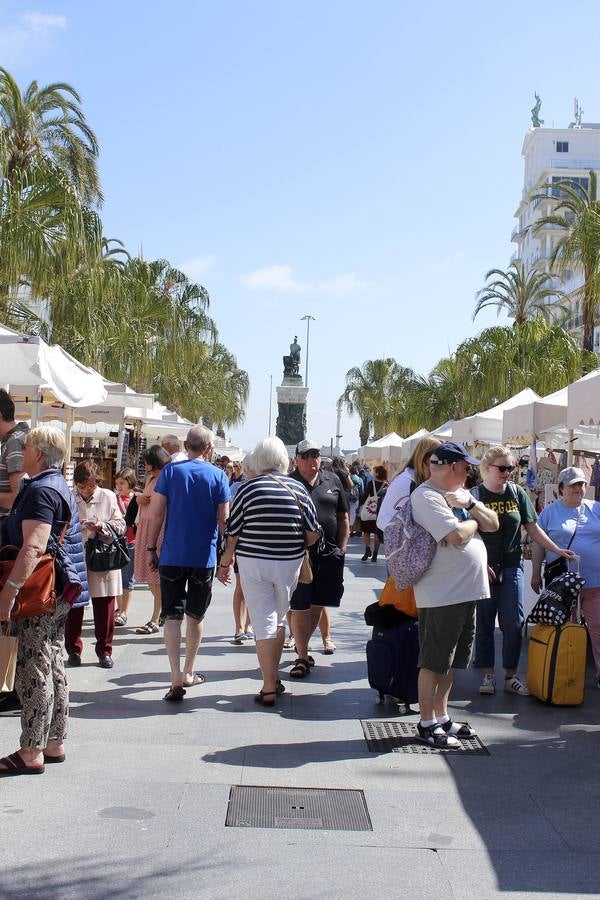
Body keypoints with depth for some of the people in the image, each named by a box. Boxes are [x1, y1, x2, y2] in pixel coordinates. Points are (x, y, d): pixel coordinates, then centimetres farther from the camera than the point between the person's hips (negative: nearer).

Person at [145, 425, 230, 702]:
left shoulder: (170, 471, 0)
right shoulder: (218, 476, -1)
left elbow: (156, 514, -3)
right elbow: (224, 520, -2)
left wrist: (151, 548, 5)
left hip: (172, 555, 0)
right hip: (204, 557, 0)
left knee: (172, 616, 2)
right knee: (195, 616, 15)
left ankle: (176, 678, -10)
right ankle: (188, 673, 26)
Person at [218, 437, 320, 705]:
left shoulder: (248, 489, -6)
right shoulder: (298, 489, -1)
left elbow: (233, 534, -5)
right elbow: (313, 535, 2)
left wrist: (225, 563, 8)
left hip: (253, 563, -2)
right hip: (289, 564, 2)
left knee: (264, 622, 2)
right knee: (279, 618, 20)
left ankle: (269, 688, 3)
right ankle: (274, 677, 28)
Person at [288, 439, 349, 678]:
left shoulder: (332, 481, 9)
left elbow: (343, 518, 13)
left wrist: (341, 549, 6)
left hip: (328, 554, 4)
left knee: (317, 604, 13)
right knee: (299, 607, -1)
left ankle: (302, 644, 33)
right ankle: (302, 657, 7)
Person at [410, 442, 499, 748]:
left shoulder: (459, 493, 15)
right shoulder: (426, 497, -15)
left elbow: (493, 524, 11)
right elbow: (458, 536, -25)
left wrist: (470, 504, -6)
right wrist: (473, 520, -4)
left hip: (467, 592, 9)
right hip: (441, 595, -9)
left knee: (450, 662, 17)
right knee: (433, 662, 1)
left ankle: (442, 717, 28)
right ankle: (427, 724, 11)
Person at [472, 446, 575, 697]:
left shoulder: (516, 492, 4)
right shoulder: (474, 495, -6)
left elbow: (532, 527, 8)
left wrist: (556, 549, 1)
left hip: (511, 567, 3)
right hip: (482, 568, -2)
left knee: (513, 623, 1)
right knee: (484, 623, 6)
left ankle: (511, 676, 12)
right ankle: (488, 674, 16)